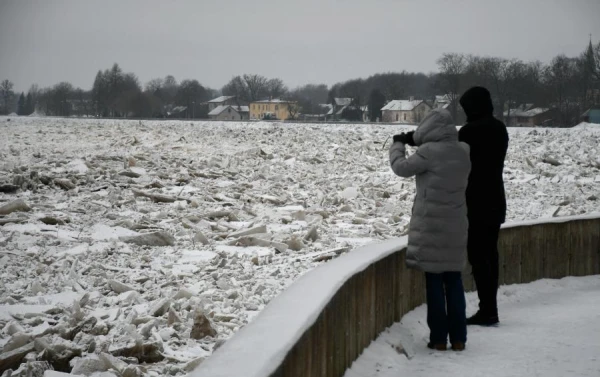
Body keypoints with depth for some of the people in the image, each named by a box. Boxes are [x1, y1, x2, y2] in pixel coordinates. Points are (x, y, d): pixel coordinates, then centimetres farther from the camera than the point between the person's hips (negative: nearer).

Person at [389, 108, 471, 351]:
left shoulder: (430, 152, -15)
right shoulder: (463, 152, 4)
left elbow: (401, 168, -5)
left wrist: (398, 145, 12)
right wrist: (416, 142, 18)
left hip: (431, 226, -5)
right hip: (456, 226, 5)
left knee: (434, 281, 1)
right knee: (454, 281, 11)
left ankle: (439, 338, 3)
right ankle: (458, 338, 11)